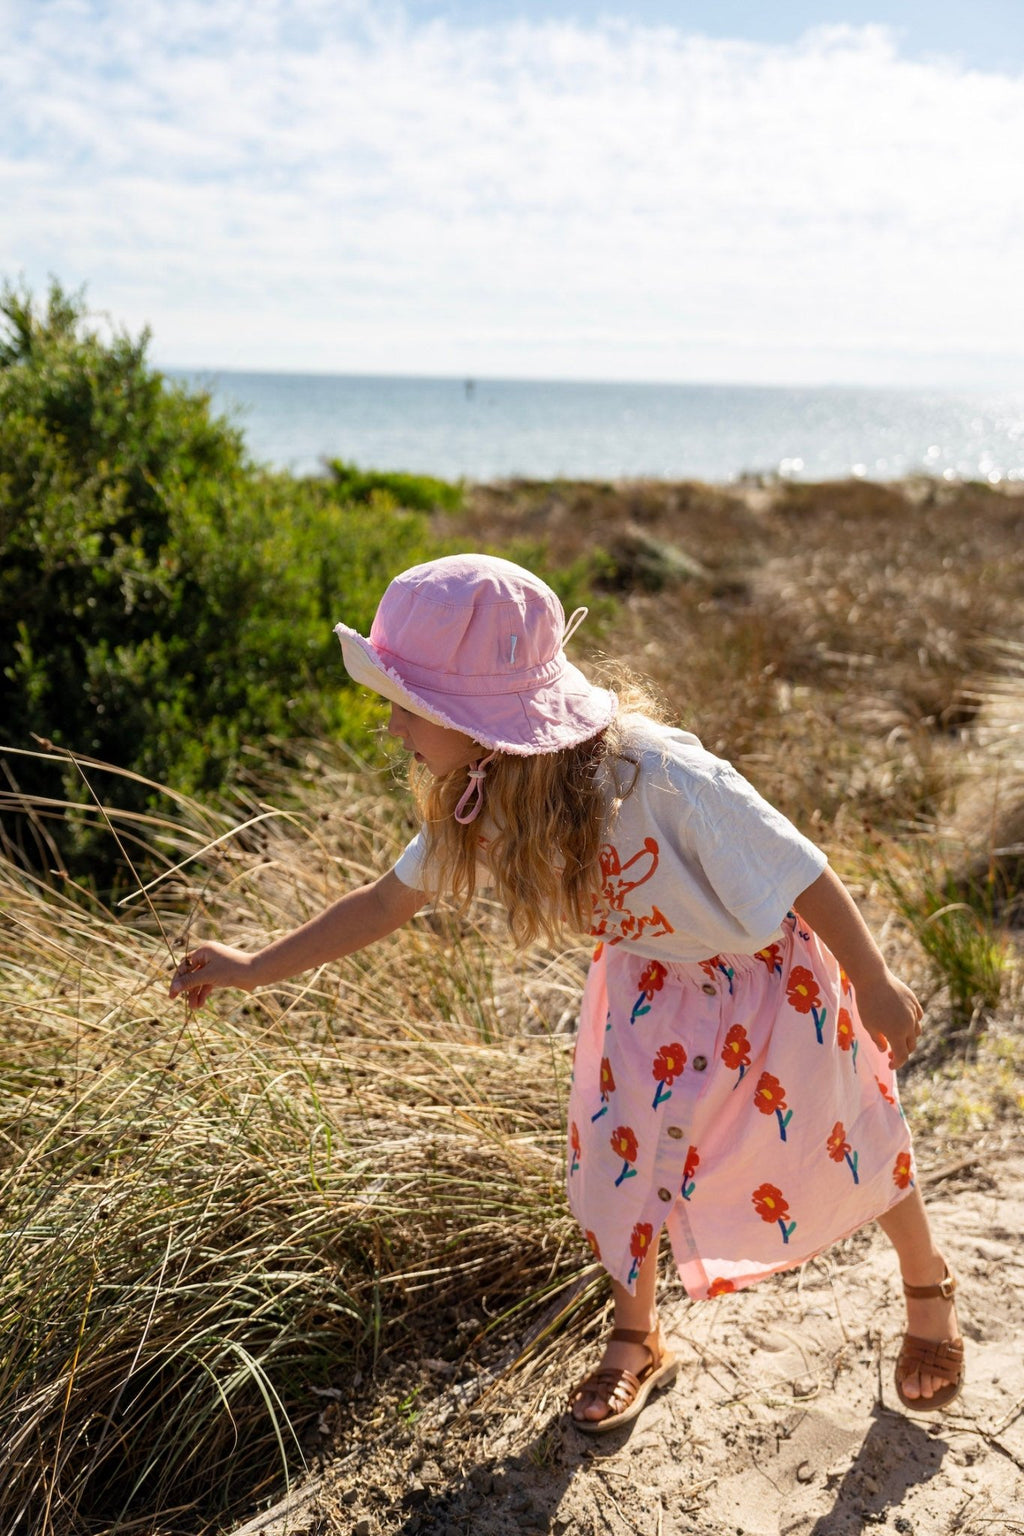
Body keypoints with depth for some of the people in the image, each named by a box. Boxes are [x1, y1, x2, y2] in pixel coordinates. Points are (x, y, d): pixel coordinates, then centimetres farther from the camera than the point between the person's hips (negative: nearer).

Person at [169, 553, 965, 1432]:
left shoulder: (658, 778, -41)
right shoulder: (483, 800, -20)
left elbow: (801, 873, -29)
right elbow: (390, 899, -6)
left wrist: (876, 988, -17)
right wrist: (255, 970, -4)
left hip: (773, 973, -5)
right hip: (654, 980, 5)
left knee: (850, 1148, 13)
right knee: (621, 1152, 6)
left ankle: (930, 1296, 44)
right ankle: (637, 1343, 34)